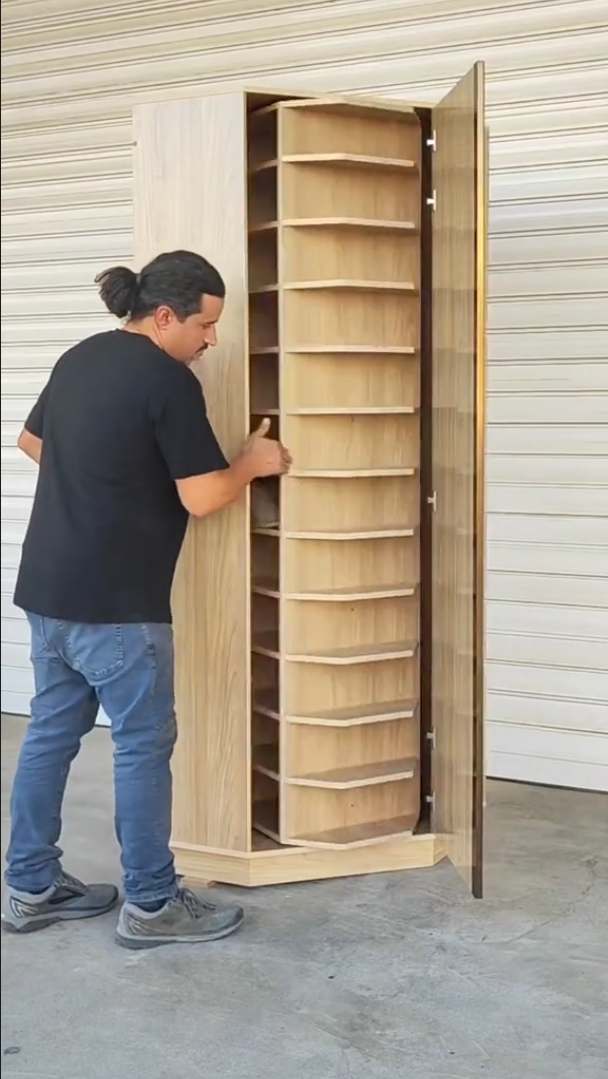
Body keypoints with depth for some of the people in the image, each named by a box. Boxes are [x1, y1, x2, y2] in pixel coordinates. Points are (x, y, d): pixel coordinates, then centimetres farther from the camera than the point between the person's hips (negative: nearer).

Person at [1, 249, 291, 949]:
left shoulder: (79, 358, 11)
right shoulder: (169, 381, -14)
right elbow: (203, 499, -16)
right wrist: (252, 464, 2)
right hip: (115, 603, -9)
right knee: (144, 744, 2)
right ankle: (150, 905, 12)